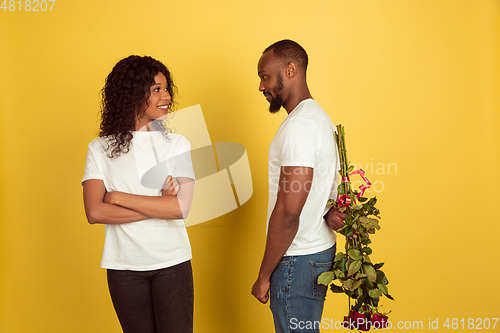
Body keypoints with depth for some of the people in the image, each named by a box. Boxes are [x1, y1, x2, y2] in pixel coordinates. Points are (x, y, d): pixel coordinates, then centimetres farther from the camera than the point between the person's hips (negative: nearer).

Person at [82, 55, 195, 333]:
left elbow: (181, 207, -11)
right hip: (124, 268, 0)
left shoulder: (177, 144, 1)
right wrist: (159, 205, -14)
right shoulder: (100, 148, 1)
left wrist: (119, 197, -11)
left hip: (172, 263, 0)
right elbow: (95, 212, -11)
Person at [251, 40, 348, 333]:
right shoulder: (319, 117, 13)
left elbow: (288, 211, -24)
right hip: (321, 247, 10)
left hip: (298, 259, -10)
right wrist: (331, 212, -4)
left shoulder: (298, 126, -20)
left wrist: (264, 275, -16)